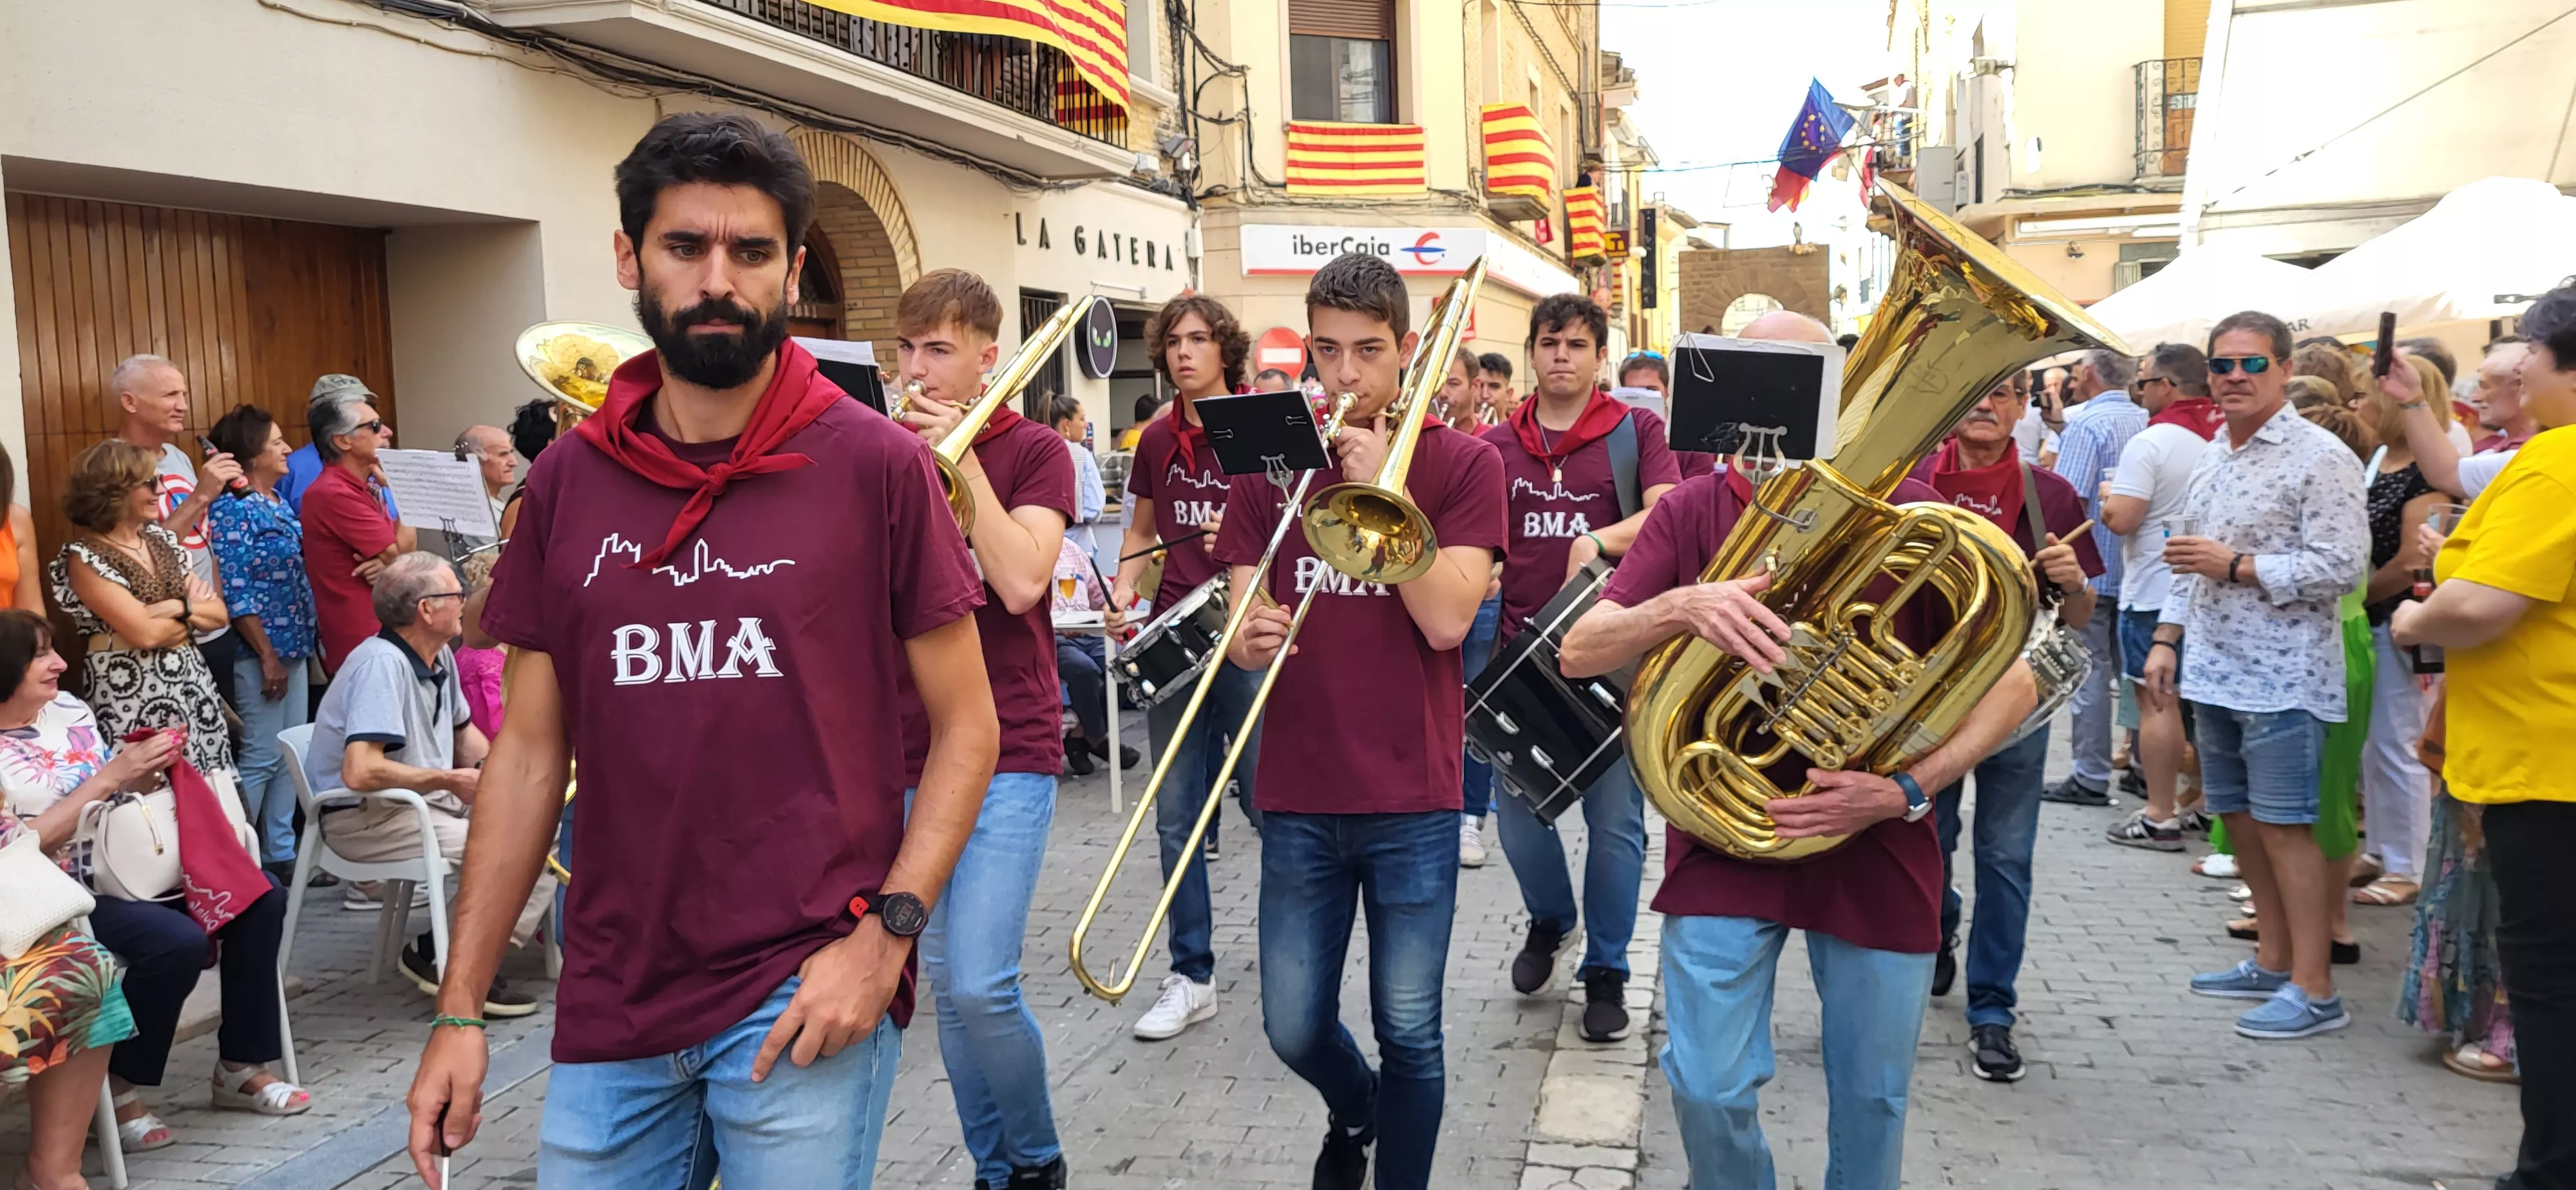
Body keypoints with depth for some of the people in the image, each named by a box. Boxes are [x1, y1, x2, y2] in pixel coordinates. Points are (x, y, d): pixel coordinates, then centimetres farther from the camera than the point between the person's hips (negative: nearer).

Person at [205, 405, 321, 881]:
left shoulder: (279, 503, 12)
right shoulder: (232, 510, -14)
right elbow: (235, 593, -18)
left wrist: (303, 643, 13)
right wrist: (268, 657, -18)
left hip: (292, 646, 9)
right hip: (261, 652, -9)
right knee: (261, 757, -3)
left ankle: (281, 853, 20)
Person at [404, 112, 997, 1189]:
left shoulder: (875, 466, -7)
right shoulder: (566, 481, 4)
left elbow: (964, 726, -3)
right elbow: (529, 753, 7)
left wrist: (885, 933, -14)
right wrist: (459, 1011, 5)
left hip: (803, 1001, -3)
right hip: (609, 1016, 4)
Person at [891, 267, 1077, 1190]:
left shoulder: (1032, 450, -3)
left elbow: (1019, 580, -17)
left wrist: (960, 458, -14)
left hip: (1007, 750, -5)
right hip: (909, 749, 5)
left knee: (979, 984, -12)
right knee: (946, 980, 10)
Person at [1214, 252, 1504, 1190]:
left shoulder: (1462, 465, -2)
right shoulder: (1271, 463, 5)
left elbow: (1446, 620, -13)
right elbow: (1240, 620, 1)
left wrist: (1380, 486, -16)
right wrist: (1251, 637, -22)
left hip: (1411, 801, -2)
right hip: (1297, 796, 3)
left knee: (1410, 1034, 4)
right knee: (1295, 1031, 11)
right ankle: (1352, 1112, 43)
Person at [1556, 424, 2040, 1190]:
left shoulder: (1911, 514, -6)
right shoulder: (1693, 510, -3)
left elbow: (2014, 684, -4)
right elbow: (1578, 654, -10)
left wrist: (1905, 793, -17)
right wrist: (1681, 606, -29)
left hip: (1875, 848, 0)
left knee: (1872, 1096, 11)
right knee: (1708, 1090, 0)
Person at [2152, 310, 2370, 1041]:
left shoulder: (2320, 458, -11)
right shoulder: (2211, 460, 14)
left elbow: (2342, 568, -17)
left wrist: (2234, 565, -19)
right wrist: (2168, 640, 13)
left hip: (2283, 677, -8)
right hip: (2214, 672, 8)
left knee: (2283, 826, -5)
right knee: (2239, 819, 13)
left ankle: (2314, 990, 3)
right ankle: (2274, 962, 26)